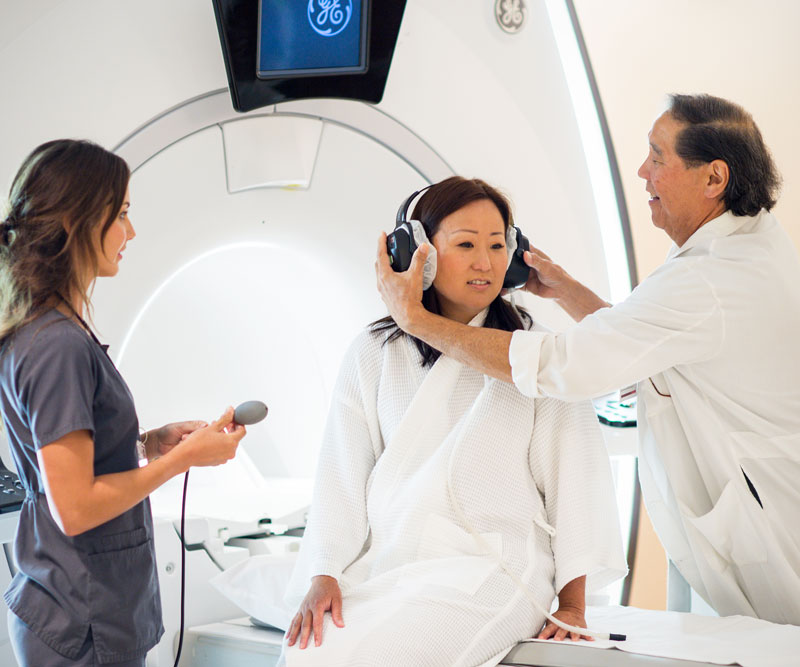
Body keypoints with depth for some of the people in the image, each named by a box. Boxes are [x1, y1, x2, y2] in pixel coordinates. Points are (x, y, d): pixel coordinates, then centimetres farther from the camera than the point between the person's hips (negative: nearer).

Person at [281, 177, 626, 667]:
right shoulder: (374, 355, 12)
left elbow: (575, 475, 4)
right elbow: (343, 477, 9)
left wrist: (572, 607, -2)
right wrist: (324, 575, -6)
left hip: (493, 565, -2)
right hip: (386, 566, 3)